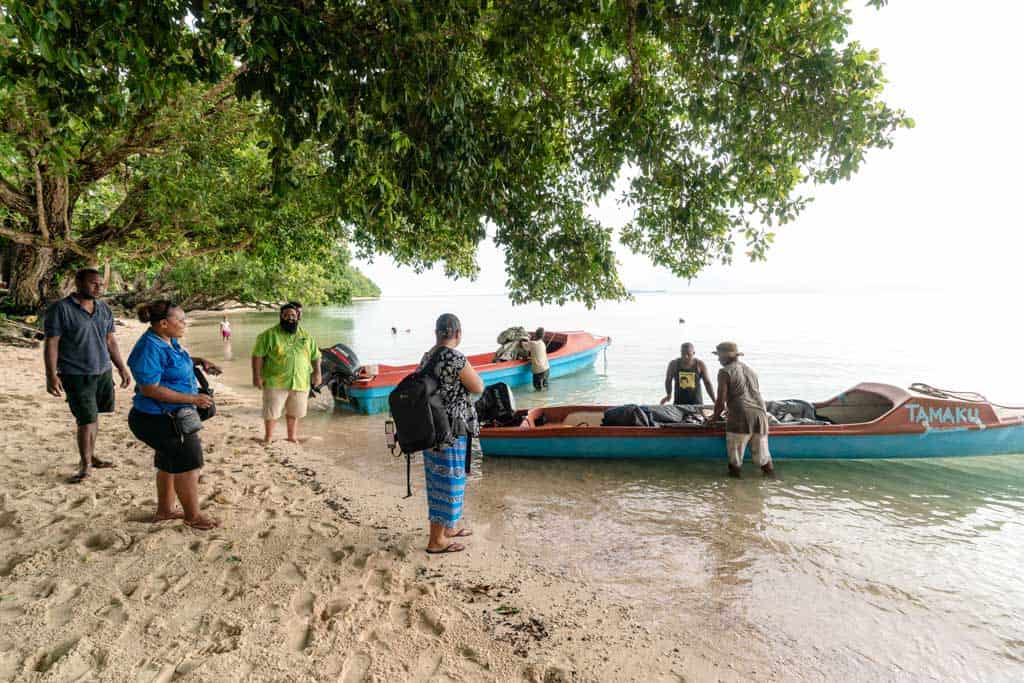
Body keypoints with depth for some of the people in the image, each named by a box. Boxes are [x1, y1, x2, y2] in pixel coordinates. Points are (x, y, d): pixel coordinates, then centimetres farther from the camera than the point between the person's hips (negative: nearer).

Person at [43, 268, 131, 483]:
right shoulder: (60, 309, -9)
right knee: (86, 420, -5)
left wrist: (121, 368, 12)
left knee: (94, 415, 13)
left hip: (103, 372, 5)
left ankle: (90, 456, 26)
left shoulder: (104, 309, 8)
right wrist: (51, 375, -16)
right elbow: (51, 344, -10)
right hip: (76, 375, -5)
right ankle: (86, 465, 9)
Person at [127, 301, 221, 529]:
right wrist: (192, 399, -26)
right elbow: (150, 389, -28)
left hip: (170, 416, 10)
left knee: (170, 462, 21)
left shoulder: (168, 340, 3)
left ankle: (164, 510, 38)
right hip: (159, 420, -10)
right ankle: (192, 515, 14)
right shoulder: (150, 349, -25)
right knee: (188, 463, -1)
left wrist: (199, 361, 7)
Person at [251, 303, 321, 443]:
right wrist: (257, 376, -13)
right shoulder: (269, 335, -3)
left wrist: (317, 372, 2)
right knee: (271, 411, 2)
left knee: (294, 412, 14)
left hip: (300, 383, 3)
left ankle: (292, 436, 29)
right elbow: (258, 355, -6)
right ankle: (268, 437, 20)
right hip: (275, 382, -3)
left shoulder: (306, 336, 9)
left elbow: (315, 356, 13)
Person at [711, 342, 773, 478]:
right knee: (760, 455, 16)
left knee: (735, 458, 7)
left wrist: (715, 417, 11)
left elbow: (721, 401, -6)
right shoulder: (749, 369, 21)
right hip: (760, 414, 6)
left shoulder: (725, 372, -1)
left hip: (741, 417, -6)